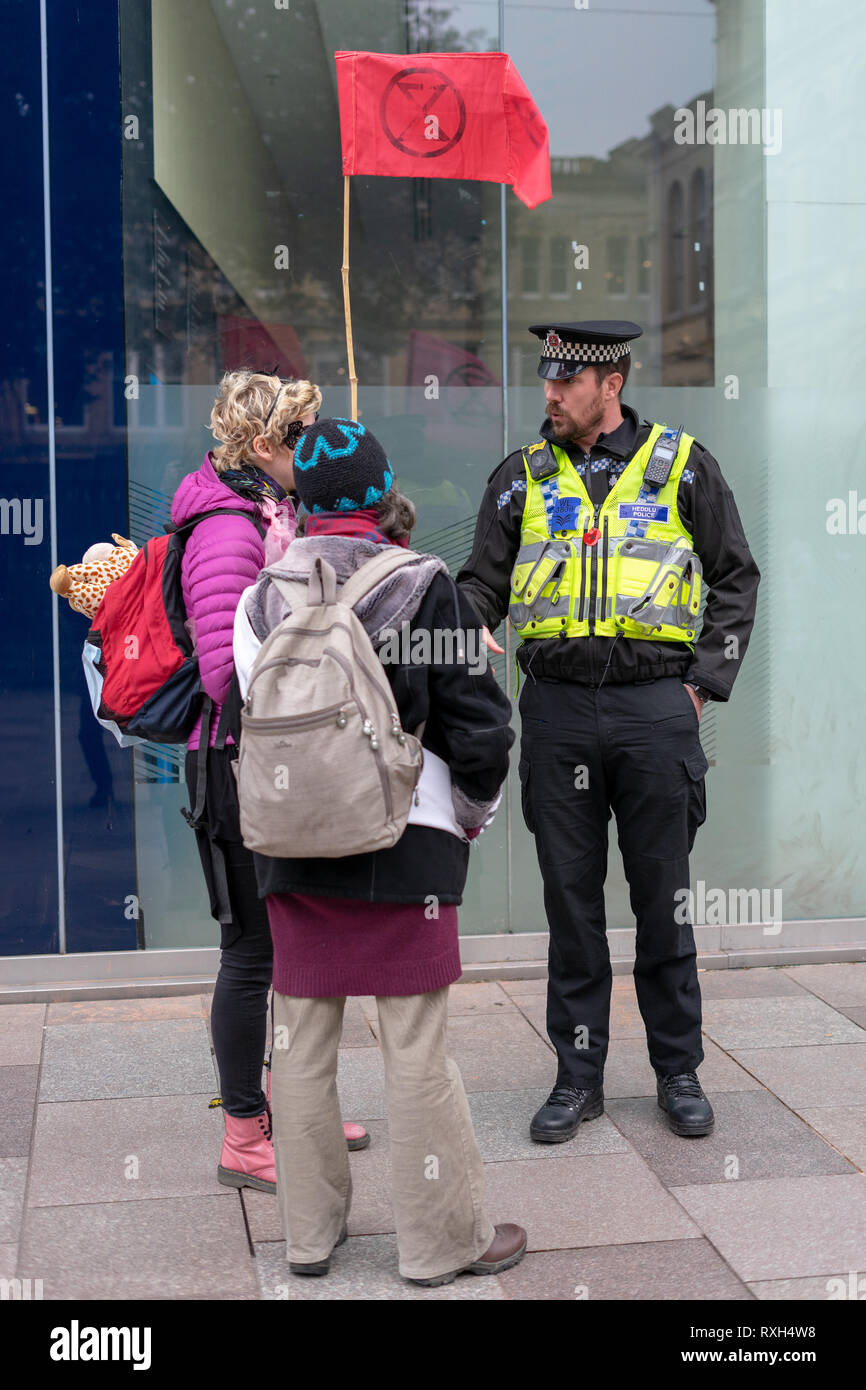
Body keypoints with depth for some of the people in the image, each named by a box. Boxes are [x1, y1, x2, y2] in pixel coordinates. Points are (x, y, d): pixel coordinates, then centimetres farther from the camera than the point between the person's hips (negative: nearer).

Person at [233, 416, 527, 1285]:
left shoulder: (262, 596, 1)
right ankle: (441, 1242, 15)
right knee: (415, 1048, 4)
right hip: (404, 850, -3)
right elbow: (479, 724, -7)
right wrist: (474, 811, 10)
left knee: (302, 1042, 13)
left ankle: (309, 1231, 26)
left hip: (292, 847, 4)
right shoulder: (424, 588, -8)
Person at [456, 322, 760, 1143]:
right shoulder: (522, 477, 10)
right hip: (557, 708, 2)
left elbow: (735, 580, 9)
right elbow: (482, 583, 10)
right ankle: (578, 1074, 20)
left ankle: (678, 1068, 22)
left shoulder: (681, 466, 5)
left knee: (662, 897, 7)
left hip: (654, 707, -1)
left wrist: (705, 679, -1)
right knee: (570, 899, 7)